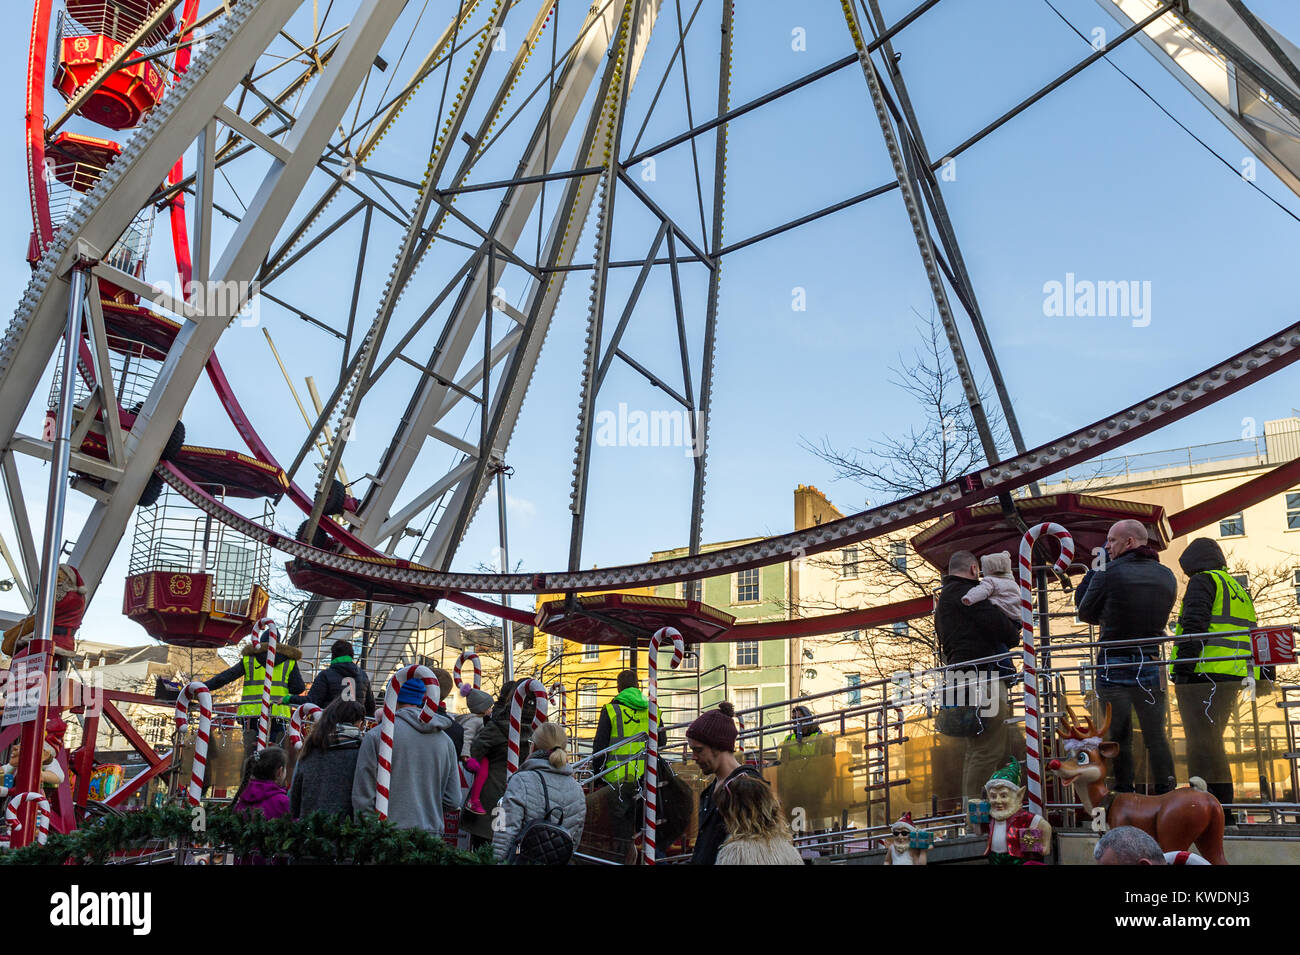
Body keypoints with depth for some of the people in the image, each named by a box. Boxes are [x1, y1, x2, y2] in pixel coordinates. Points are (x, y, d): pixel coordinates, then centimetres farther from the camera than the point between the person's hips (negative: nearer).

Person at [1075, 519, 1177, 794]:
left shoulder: (1109, 573, -11)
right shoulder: (1167, 576, 6)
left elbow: (1086, 613, 0)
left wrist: (1093, 572, 9)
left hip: (1114, 666, -4)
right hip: (1151, 665, 4)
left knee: (1119, 737, 4)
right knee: (1156, 736, 10)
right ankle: (1166, 796, 12)